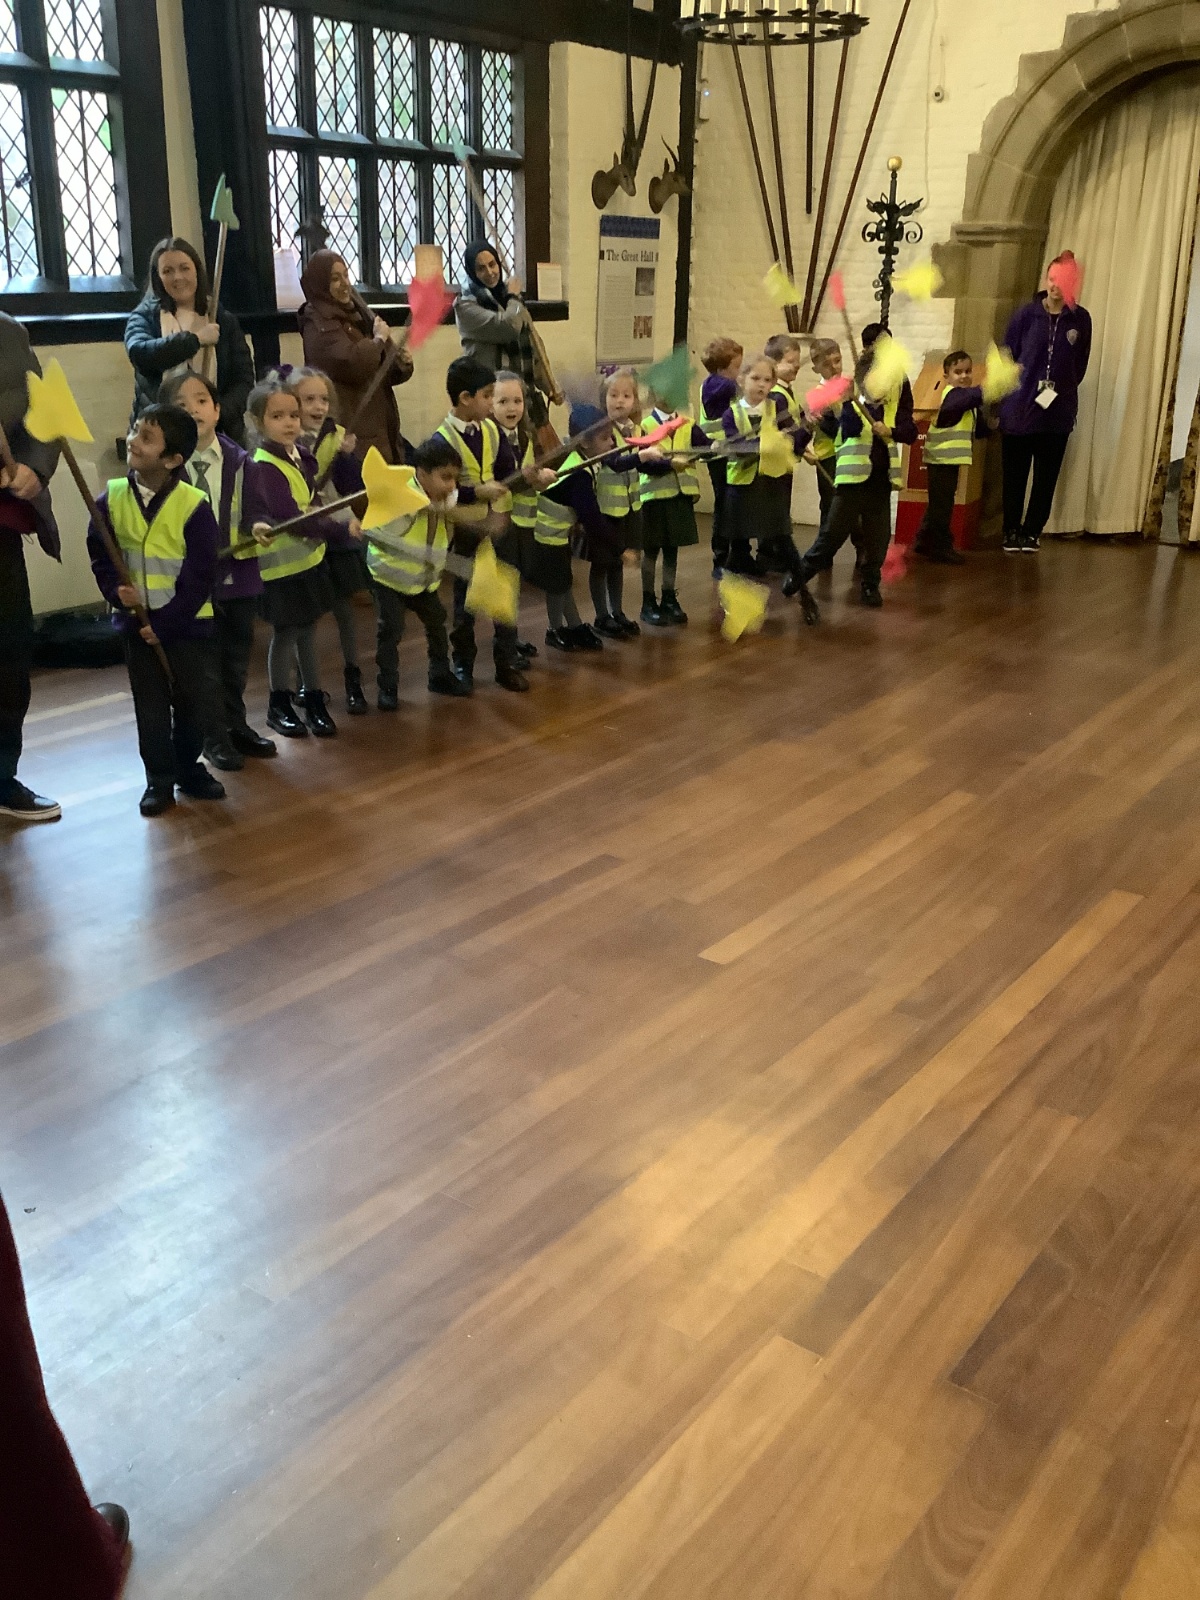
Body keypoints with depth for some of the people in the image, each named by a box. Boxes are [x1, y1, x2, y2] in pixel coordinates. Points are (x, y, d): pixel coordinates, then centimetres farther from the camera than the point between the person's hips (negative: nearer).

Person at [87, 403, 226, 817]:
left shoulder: (194, 505, -15)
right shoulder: (111, 499, -5)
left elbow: (200, 577, -14)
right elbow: (100, 557, 5)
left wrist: (165, 623, -15)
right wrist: (115, 590, -16)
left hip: (186, 622, -2)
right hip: (137, 621, 2)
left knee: (195, 703, 7)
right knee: (150, 706, 8)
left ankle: (188, 768, 28)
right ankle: (160, 779, 20)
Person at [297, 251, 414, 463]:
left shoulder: (356, 312, 16)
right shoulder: (319, 324, -7)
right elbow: (353, 364, -24)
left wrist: (402, 365, -1)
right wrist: (379, 338, -7)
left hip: (379, 422, 8)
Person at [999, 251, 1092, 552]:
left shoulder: (1081, 319, 1)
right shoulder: (1026, 315, -3)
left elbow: (1080, 366, 9)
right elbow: (1006, 357, 1)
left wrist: (1063, 390, 3)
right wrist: (1007, 393, -1)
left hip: (1058, 412, 1)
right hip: (1019, 408, -1)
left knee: (1046, 476, 5)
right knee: (1014, 474, 4)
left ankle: (1033, 530, 16)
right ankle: (1012, 530, 15)